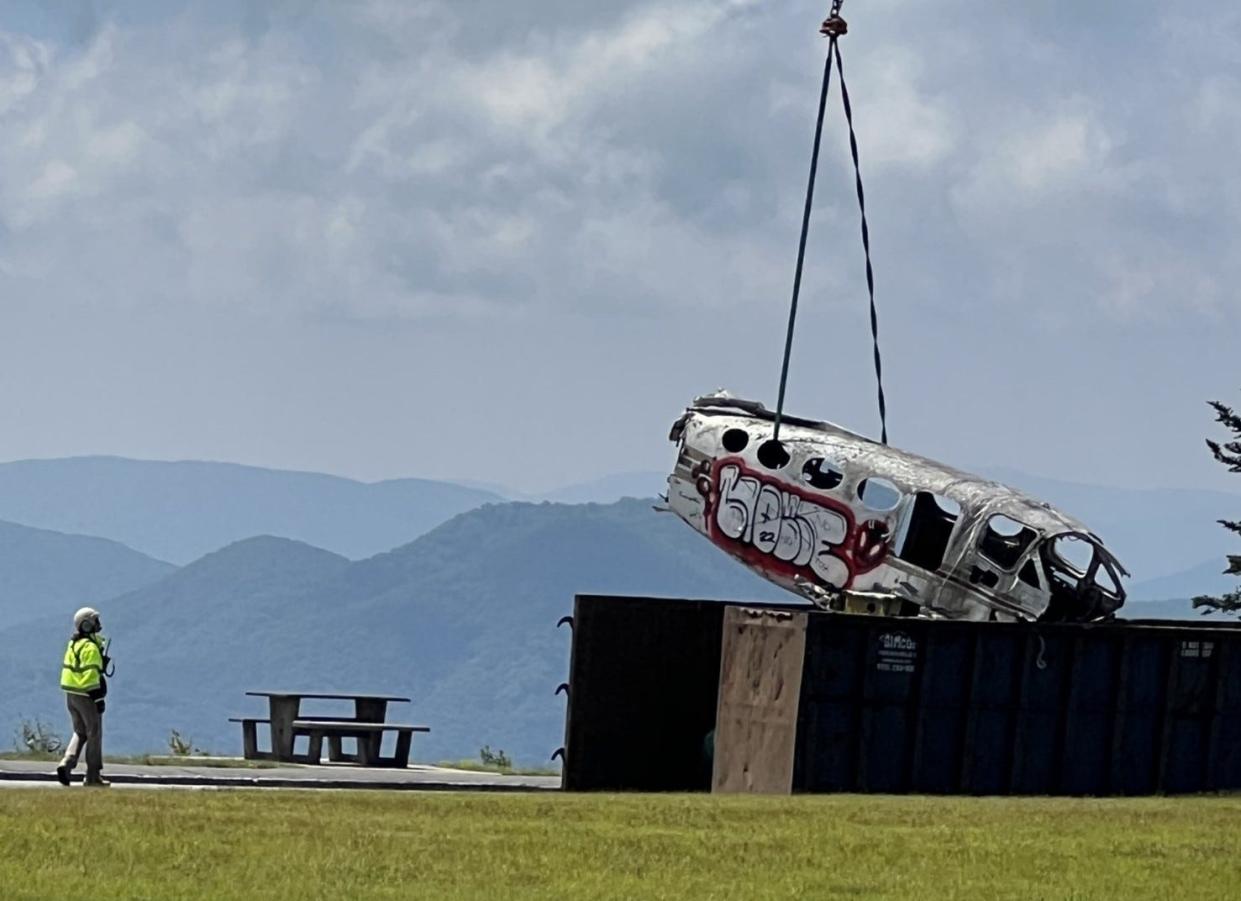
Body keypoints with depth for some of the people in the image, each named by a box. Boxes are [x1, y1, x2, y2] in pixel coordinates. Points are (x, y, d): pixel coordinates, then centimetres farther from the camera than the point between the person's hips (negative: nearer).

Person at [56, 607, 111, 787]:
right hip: (86, 695, -8)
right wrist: (98, 698, -19)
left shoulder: (73, 644, 11)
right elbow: (91, 674, -21)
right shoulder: (90, 647, -17)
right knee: (94, 735, 3)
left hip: (70, 694, 8)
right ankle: (93, 777, 6)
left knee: (80, 733, 18)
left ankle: (67, 763, -3)